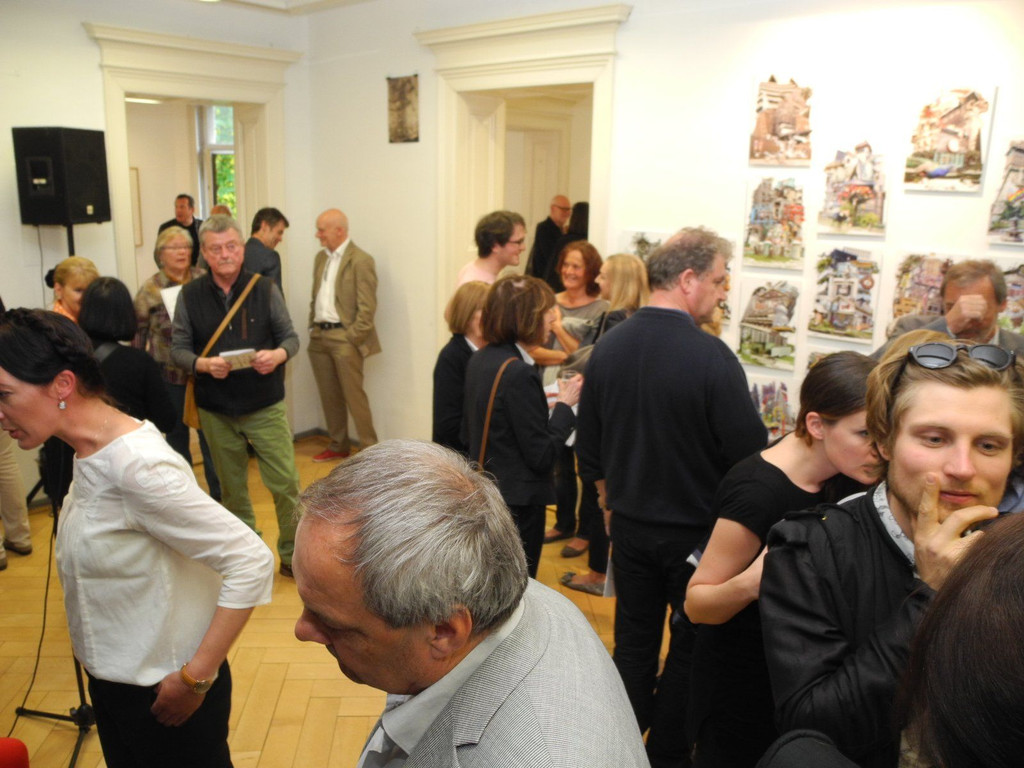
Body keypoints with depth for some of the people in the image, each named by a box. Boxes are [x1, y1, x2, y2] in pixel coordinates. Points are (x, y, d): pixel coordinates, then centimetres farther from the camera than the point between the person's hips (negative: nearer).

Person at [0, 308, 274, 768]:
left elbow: (252, 563, -29)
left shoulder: (138, 467, -27)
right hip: (110, 680, 8)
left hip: (164, 692, -8)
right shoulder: (90, 453, 0)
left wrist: (197, 677, -22)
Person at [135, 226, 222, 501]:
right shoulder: (149, 290, -1)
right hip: (170, 376, 0)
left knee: (211, 434, 4)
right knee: (177, 436, 13)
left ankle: (219, 493, 18)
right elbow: (138, 334, 1)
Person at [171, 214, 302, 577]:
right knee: (232, 488, 15)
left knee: (285, 483, -2)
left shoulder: (265, 289, -2)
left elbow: (290, 336, 2)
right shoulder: (190, 295, 0)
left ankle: (291, 554, 18)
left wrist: (278, 354, -20)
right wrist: (202, 364, -18)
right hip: (216, 411, 2)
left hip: (266, 406, -1)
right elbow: (178, 347, 2)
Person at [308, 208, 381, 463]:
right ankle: (338, 445, 26)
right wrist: (313, 327, 11)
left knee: (354, 396, -4)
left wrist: (352, 337, -15)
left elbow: (367, 307, -13)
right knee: (329, 396, 13)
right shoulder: (321, 258, 14)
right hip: (320, 337, 7)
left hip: (344, 337, -7)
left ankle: (370, 449, 6)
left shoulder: (360, 260, -10)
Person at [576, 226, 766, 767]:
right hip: (696, 532, -4)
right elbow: (749, 453, -18)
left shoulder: (607, 347, -5)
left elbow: (588, 448, 4)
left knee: (633, 642, 19)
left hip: (630, 525, 5)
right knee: (690, 651, 15)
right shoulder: (710, 356, -22)